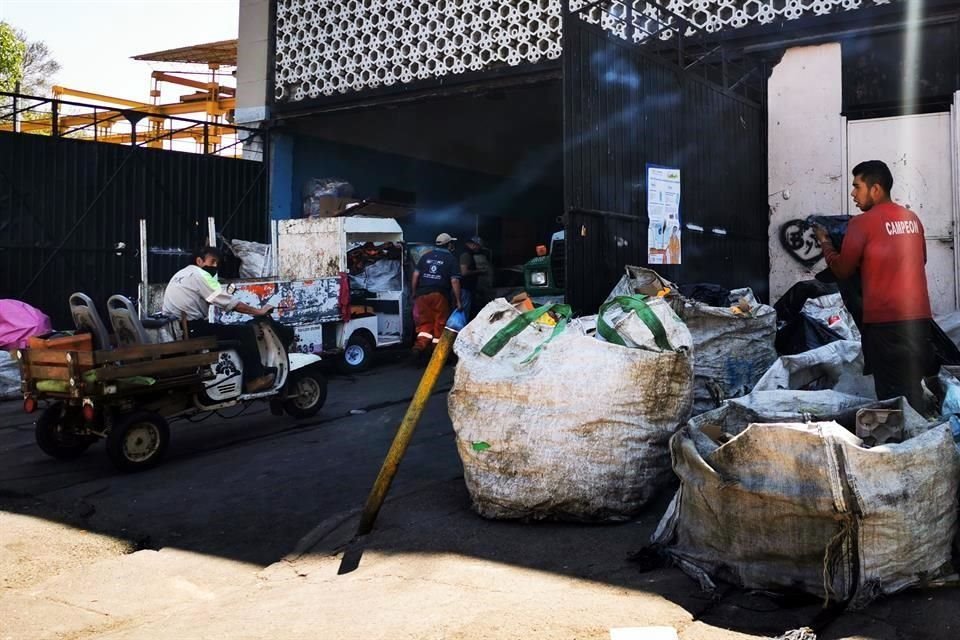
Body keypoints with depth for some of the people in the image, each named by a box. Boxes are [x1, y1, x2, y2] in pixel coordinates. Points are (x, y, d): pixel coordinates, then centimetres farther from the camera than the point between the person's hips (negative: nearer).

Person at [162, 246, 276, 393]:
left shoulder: (180, 274, 23)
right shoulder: (200, 275, -6)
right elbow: (229, 302, -11)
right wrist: (258, 311, -4)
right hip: (191, 329, -10)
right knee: (246, 331, -8)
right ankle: (254, 379, -4)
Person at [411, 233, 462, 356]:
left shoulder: (426, 256, 13)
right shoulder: (451, 259, 2)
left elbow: (416, 275, 8)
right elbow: (454, 281, -6)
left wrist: (414, 293, 16)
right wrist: (458, 301, -3)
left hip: (422, 294, 3)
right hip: (440, 295, -3)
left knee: (425, 322, 9)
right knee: (440, 323, 7)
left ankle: (420, 344, -13)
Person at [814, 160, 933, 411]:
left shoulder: (862, 223, -8)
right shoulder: (912, 218, 10)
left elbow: (842, 271, -2)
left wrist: (825, 242, 13)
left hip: (885, 320, -6)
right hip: (919, 316, 6)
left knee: (892, 393, -1)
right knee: (912, 388, 13)